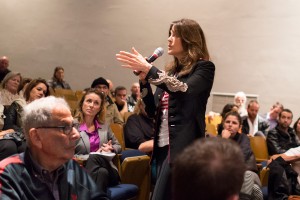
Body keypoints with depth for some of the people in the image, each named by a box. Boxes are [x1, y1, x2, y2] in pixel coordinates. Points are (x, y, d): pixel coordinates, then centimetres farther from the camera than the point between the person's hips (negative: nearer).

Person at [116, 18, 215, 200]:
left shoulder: (204, 68, -3)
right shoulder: (171, 70, 14)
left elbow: (183, 89, -23)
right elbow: (153, 112, 13)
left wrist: (148, 69, -21)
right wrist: (144, 80, 1)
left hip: (184, 147, -7)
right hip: (164, 146, 7)